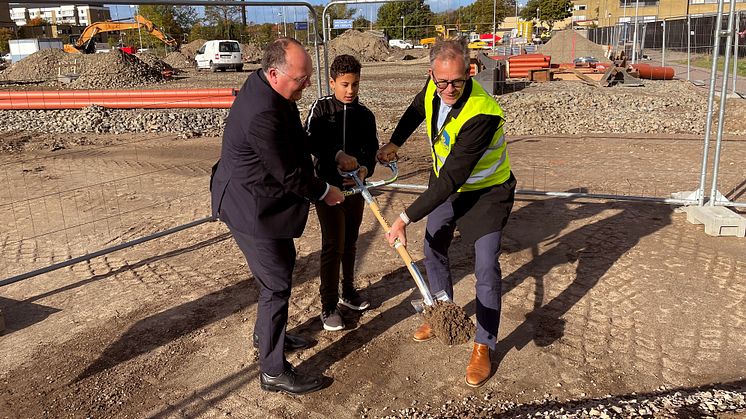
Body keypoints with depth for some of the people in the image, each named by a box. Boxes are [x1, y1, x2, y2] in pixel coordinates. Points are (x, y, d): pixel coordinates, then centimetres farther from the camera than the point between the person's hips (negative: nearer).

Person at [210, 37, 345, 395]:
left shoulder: (263, 85, 1)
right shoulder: (263, 114, -32)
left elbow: (292, 145, 15)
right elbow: (289, 174, -24)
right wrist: (324, 192, -8)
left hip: (260, 201, 11)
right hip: (253, 210, -11)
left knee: (283, 264, 24)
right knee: (276, 284, 0)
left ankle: (266, 334, 45)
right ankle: (274, 372, 15)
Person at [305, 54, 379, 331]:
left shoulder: (365, 115, 3)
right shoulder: (321, 107, -6)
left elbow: (371, 150, 0)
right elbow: (310, 142, -17)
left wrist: (364, 169, -21)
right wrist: (338, 155, -30)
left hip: (355, 187, 4)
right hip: (328, 186, -4)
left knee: (350, 243, 17)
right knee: (333, 246, -5)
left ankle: (348, 292, 35)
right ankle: (329, 306, 6)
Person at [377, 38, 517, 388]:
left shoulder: (482, 114, -38)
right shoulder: (433, 89, -16)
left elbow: (452, 178, -39)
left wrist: (406, 218, -38)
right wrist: (394, 143, 10)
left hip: (486, 191, -7)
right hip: (445, 183, 7)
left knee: (486, 268, -8)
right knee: (433, 251, 14)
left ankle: (483, 346, 10)